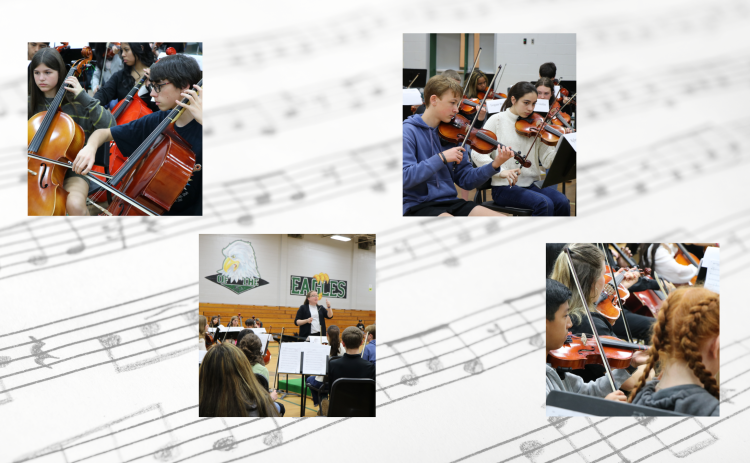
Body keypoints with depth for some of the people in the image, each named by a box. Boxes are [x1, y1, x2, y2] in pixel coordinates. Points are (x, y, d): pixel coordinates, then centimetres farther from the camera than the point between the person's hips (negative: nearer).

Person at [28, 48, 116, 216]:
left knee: (74, 204, -33)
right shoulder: (31, 104, 7)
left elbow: (109, 126, -16)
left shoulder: (76, 101, -4)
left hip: (72, 169, -4)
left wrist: (83, 97, -18)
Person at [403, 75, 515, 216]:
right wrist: (442, 158, -21)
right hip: (418, 205, -6)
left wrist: (494, 165, -6)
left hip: (450, 201, 6)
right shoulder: (409, 131, -7)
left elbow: (466, 180, 9)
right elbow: (405, 177, -20)